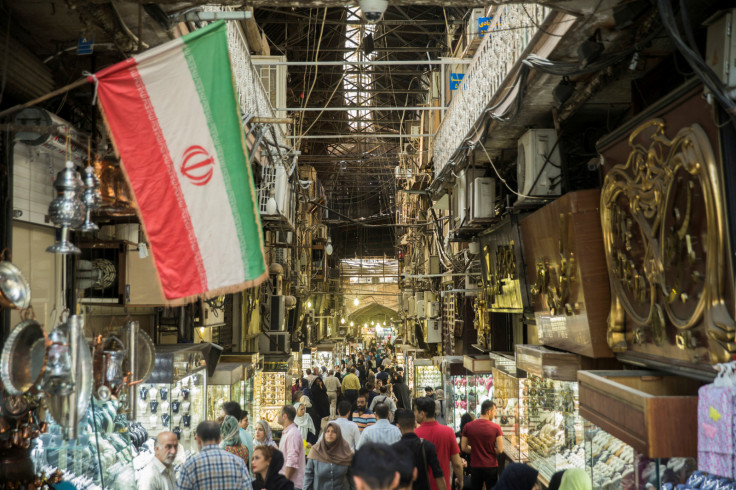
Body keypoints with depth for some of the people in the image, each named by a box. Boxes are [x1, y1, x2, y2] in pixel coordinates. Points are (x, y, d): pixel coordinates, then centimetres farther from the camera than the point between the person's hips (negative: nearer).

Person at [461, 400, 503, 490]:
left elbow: (464, 448, 0)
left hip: (475, 466, 2)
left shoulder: (468, 426, -4)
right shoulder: (496, 427, -11)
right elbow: (500, 450, -11)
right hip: (491, 466, -2)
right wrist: (489, 451, 8)